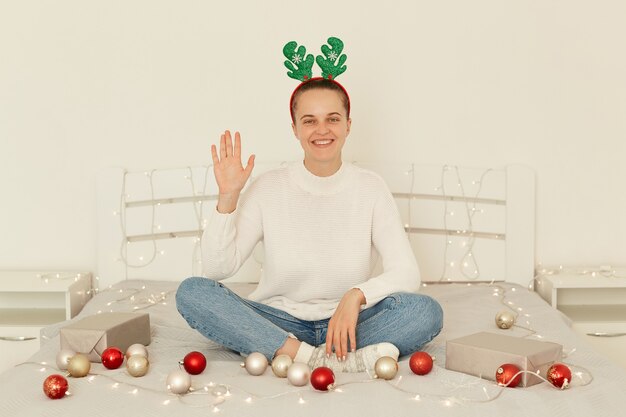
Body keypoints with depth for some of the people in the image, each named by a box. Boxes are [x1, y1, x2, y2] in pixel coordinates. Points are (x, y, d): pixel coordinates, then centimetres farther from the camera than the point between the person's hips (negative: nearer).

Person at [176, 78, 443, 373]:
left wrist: (356, 295, -26)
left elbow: (407, 274, -8)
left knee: (427, 312, -27)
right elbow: (218, 268, -7)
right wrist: (227, 196, -17)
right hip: (280, 321, 0)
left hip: (347, 323, 0)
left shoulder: (370, 188, -2)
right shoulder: (269, 188, -2)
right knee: (192, 292, -24)